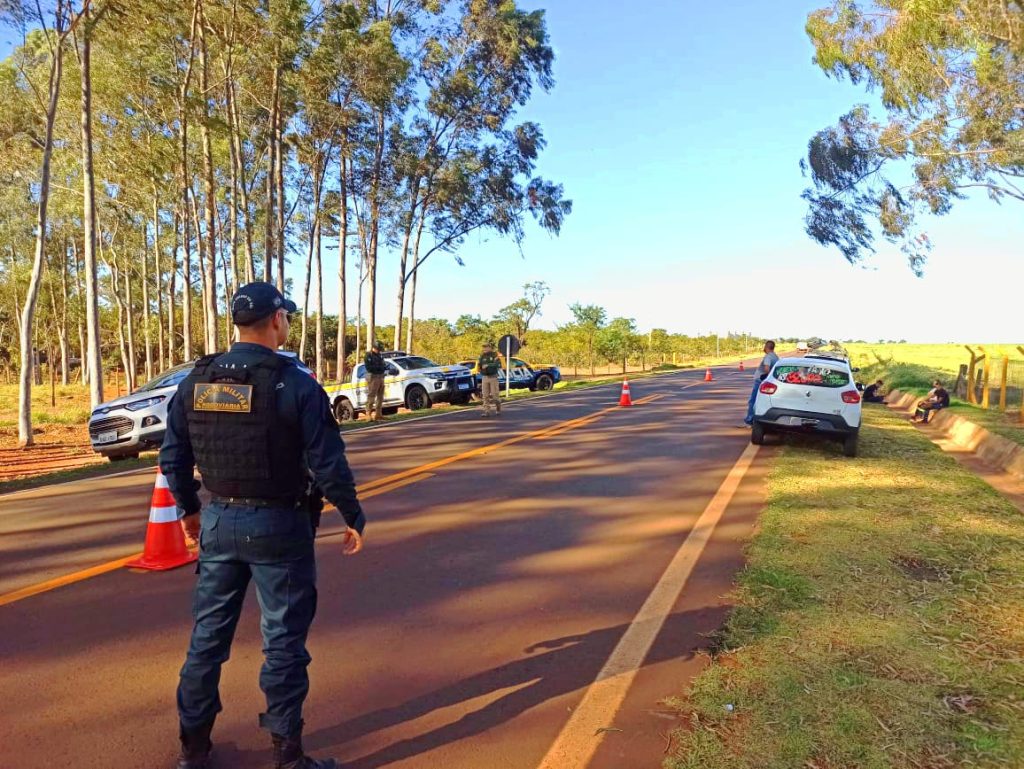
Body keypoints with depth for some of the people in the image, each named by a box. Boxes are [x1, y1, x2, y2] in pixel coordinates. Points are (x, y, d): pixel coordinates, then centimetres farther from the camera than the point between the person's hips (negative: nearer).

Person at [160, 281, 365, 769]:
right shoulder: (296, 385, -15)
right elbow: (328, 464, -15)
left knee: (208, 635, 19)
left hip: (218, 523, 5)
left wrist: (189, 509, 22)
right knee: (283, 642, 8)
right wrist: (353, 519, -2)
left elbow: (172, 456, 8)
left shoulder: (196, 381, 1)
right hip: (277, 527, -5)